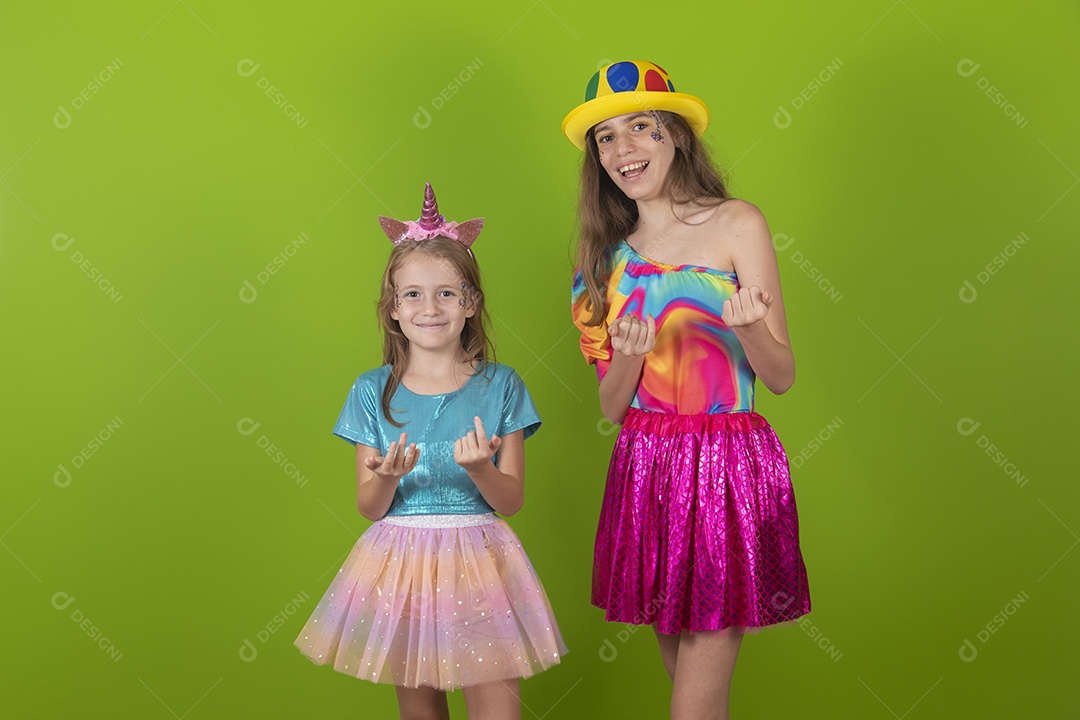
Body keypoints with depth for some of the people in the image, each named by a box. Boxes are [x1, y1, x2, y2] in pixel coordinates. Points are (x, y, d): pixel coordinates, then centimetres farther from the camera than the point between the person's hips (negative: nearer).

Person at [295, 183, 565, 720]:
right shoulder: (372, 391, 0)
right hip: (400, 561, 1)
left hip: (477, 559, -1)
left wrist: (480, 468, -22)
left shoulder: (499, 385, -2)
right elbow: (368, 507, 2)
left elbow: (512, 500, -2)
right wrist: (386, 477, -19)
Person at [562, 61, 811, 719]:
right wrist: (630, 356, -13)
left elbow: (782, 376, -1)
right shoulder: (610, 250, 11)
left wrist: (750, 326, -22)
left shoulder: (737, 224, -1)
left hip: (728, 469, -4)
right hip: (645, 467, 4)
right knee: (677, 659, 14)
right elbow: (613, 406, 9)